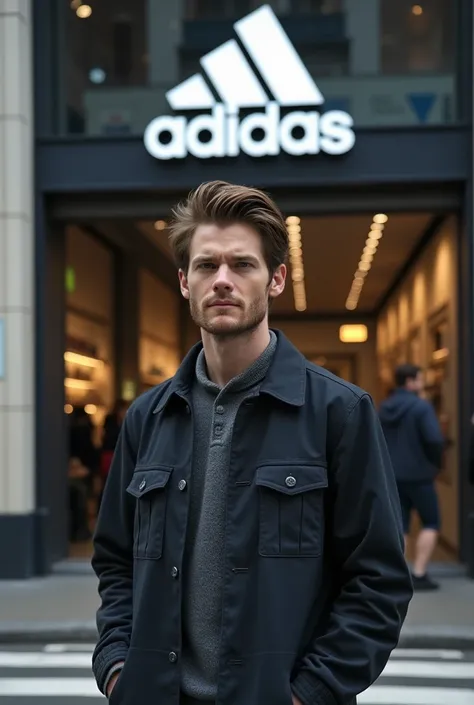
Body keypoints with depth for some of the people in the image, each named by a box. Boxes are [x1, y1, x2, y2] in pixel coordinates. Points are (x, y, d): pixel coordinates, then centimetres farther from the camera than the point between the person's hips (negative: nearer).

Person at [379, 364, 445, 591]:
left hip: (392, 475, 6)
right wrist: (436, 462, -4)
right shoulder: (421, 406, -14)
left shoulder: (384, 408, 8)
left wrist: (391, 461, 15)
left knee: (399, 526, 9)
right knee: (430, 523, 6)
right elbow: (435, 440, -21)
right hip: (418, 474, -6)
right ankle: (419, 574, -1)